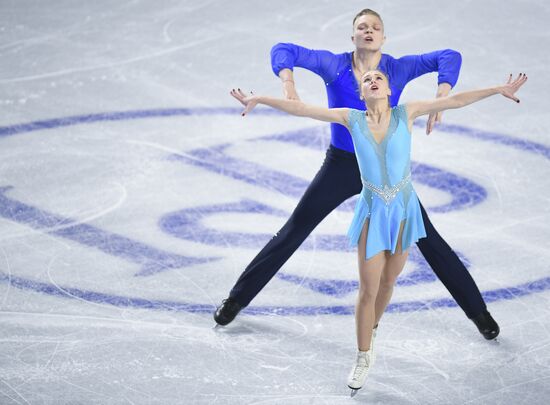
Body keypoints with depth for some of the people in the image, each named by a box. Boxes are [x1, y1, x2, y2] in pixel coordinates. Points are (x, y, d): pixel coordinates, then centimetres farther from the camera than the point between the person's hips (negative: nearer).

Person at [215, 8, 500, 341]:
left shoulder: (397, 69, -8)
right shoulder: (334, 65, -7)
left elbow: (449, 57, -13)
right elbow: (284, 50, -10)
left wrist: (441, 98, -28)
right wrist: (288, 82, -30)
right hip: (341, 166, 0)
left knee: (429, 240, 3)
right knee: (292, 234, 5)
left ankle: (478, 311, 15)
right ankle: (238, 299, 18)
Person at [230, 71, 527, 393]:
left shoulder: (406, 113, -6)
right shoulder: (352, 119, -6)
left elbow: (455, 101, -8)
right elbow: (300, 108, -6)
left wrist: (499, 90, -10)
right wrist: (260, 99, -10)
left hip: (403, 210, 1)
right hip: (372, 212, -1)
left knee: (387, 282, 16)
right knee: (368, 288, -2)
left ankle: (371, 332, 42)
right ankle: (364, 357, 13)